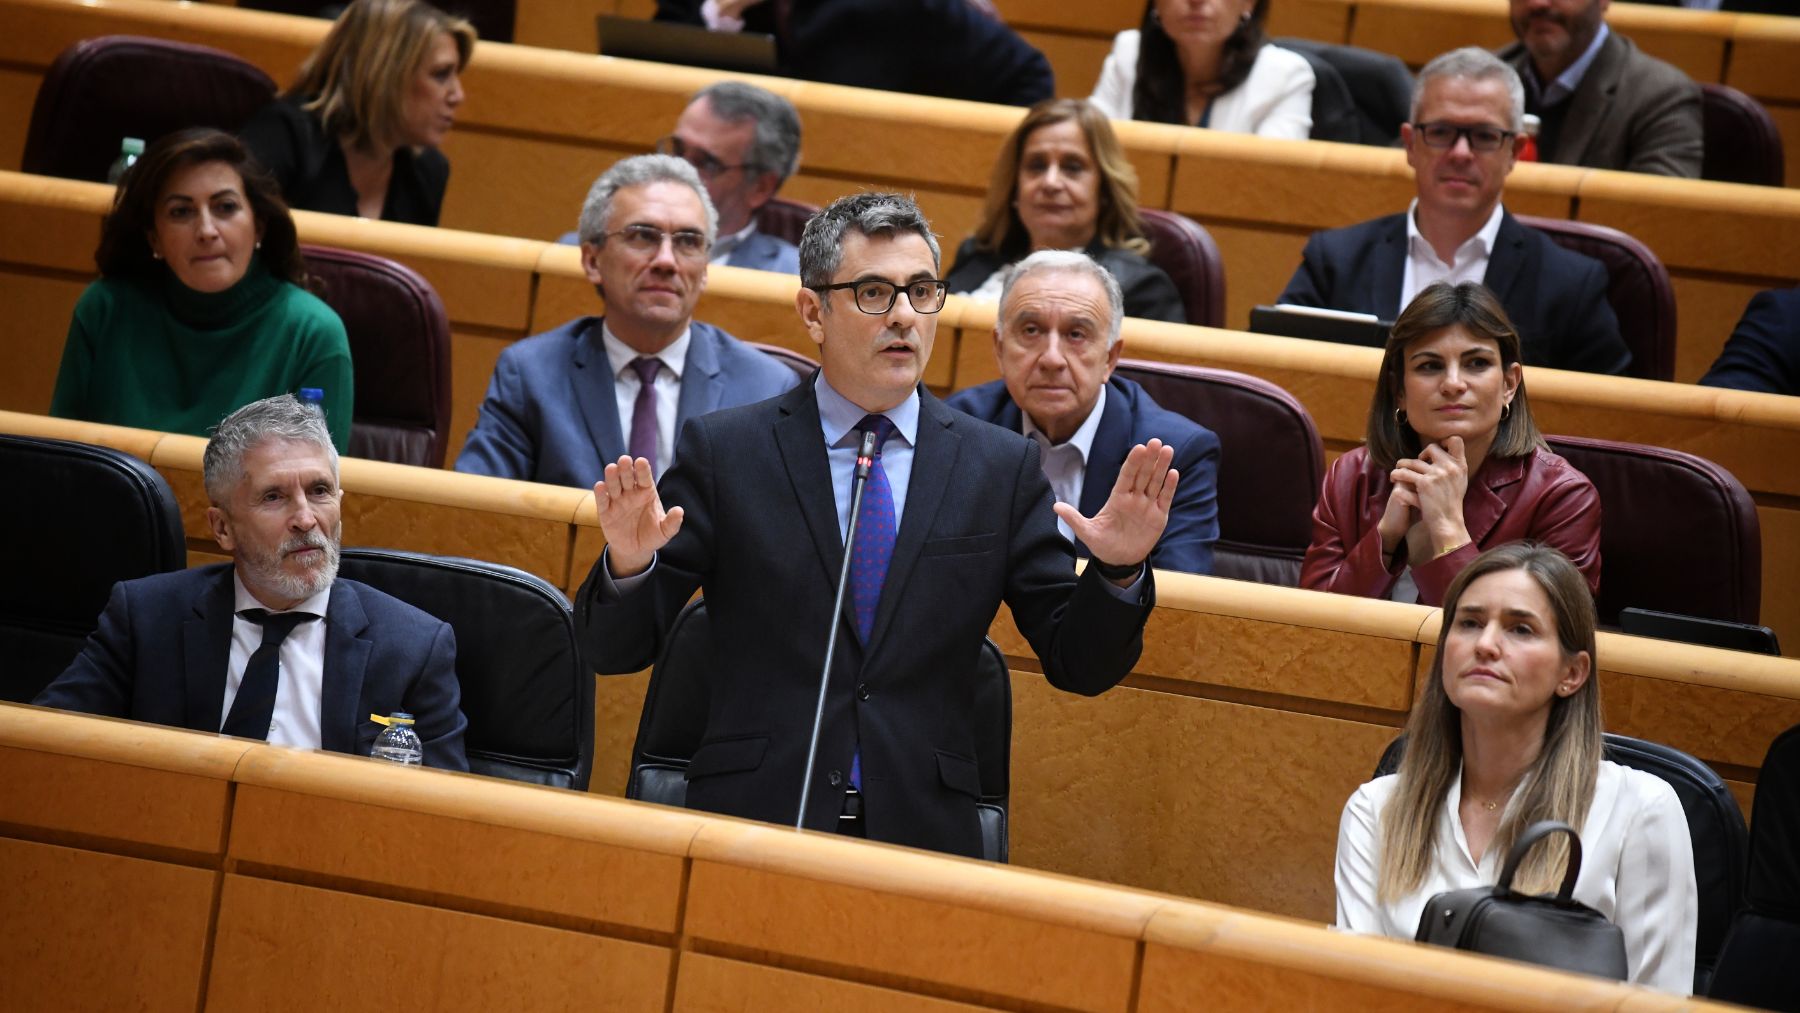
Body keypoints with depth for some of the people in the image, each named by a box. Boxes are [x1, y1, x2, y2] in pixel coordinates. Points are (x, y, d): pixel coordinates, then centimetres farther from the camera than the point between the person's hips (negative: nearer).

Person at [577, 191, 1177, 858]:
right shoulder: (724, 452, 6)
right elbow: (616, 648, 5)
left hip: (925, 841, 2)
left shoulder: (1003, 469, 10)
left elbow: (1080, 666, 11)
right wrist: (628, 565, -16)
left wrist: (1118, 572, -8)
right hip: (754, 830, -2)